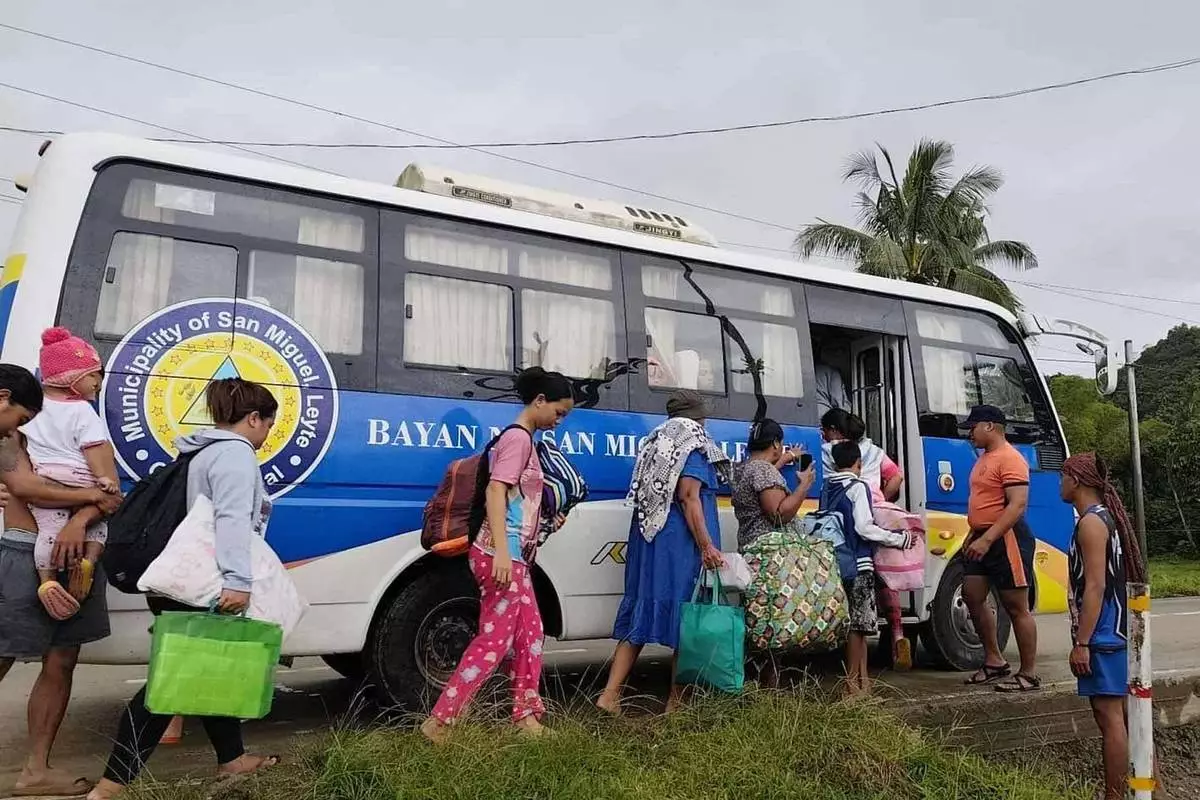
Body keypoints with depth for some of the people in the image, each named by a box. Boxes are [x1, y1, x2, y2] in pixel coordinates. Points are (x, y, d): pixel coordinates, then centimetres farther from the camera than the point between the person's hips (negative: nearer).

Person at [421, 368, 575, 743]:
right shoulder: (518, 438, -12)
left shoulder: (524, 440, 16)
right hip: (501, 555, -10)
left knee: (530, 633, 14)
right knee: (495, 639, -6)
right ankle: (440, 721, -1)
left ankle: (525, 714, 23)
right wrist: (501, 551, -28)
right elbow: (496, 491, -21)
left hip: (514, 558, 10)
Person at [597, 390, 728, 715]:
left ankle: (610, 695, 3)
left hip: (647, 540, 8)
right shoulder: (694, 444, -4)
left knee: (642, 611, 8)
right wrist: (706, 546, -19)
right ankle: (676, 701, 8)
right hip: (681, 544, -7)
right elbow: (688, 496, -15)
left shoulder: (656, 441, 19)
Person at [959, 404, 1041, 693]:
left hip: (1007, 538, -10)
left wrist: (986, 539, -27)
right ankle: (994, 662, 22)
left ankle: (1029, 675, 7)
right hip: (984, 540, 10)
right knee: (972, 597, 10)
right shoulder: (985, 458, 17)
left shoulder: (1010, 458, -14)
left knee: (1017, 608, -2)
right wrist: (972, 535, 20)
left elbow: (1017, 504, -23)